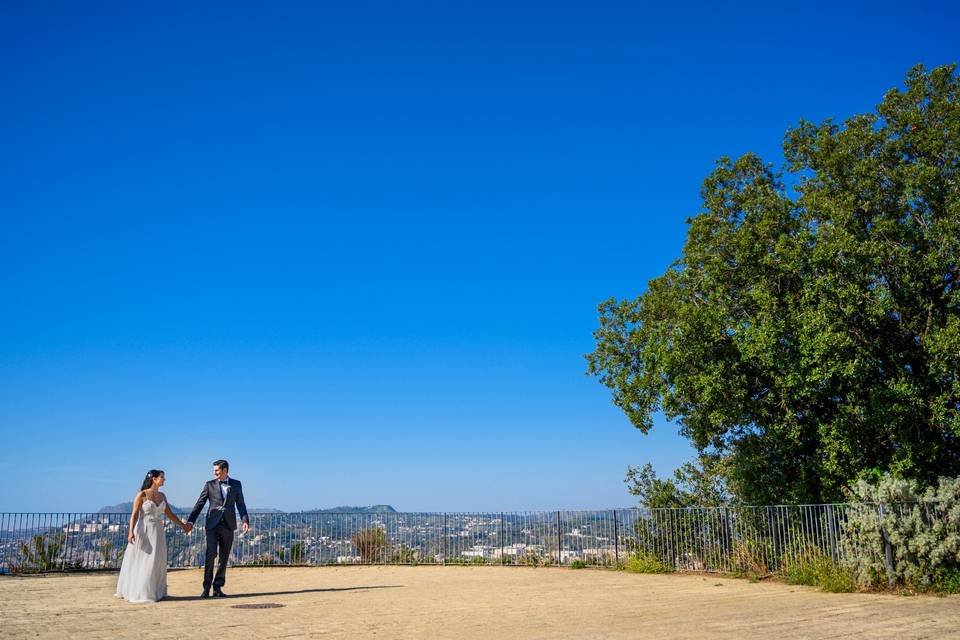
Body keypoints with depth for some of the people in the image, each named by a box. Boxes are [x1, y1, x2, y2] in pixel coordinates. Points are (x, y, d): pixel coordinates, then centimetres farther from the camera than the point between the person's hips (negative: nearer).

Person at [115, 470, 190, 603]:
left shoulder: (162, 496, 9)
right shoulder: (142, 495, -8)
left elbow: (169, 513, 16)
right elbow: (134, 514, -12)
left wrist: (183, 525, 19)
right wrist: (131, 531, -24)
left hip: (157, 533, 6)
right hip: (143, 532, -6)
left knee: (156, 563, 7)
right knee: (140, 563, 0)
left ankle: (153, 592, 15)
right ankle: (137, 592, 9)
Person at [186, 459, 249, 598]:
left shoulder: (236, 484, 9)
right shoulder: (210, 485, 6)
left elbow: (240, 504, 7)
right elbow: (199, 504, 4)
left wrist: (245, 520, -7)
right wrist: (190, 521, -5)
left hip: (228, 525, 2)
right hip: (213, 525, -2)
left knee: (224, 557, 4)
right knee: (211, 554, -14)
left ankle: (218, 588, 11)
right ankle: (206, 586, -3)